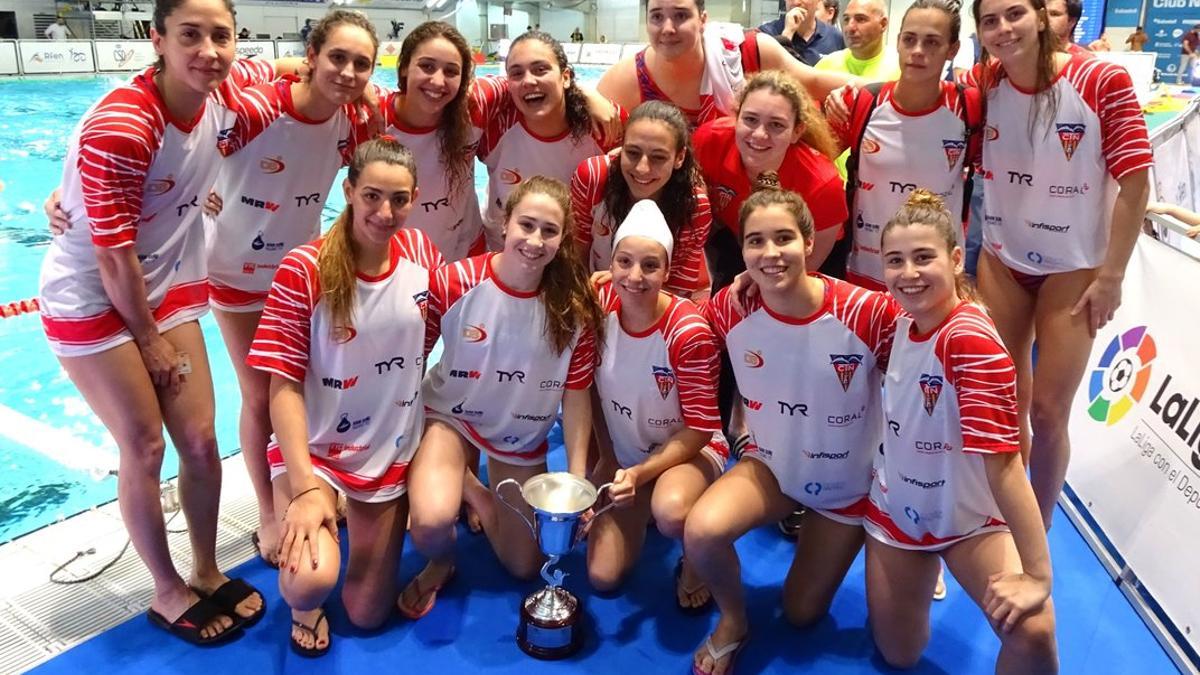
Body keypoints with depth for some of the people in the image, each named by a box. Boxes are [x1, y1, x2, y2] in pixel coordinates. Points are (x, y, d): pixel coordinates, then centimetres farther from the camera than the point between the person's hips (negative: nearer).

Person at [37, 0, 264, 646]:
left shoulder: (219, 97, -9)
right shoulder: (117, 128, -28)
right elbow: (114, 257, -23)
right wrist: (150, 340, -12)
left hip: (167, 287, 6)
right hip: (92, 299, -6)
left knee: (200, 439, 6)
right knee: (144, 448, 0)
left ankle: (207, 572, 26)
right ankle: (168, 592, 20)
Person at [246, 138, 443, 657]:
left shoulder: (421, 252, -7)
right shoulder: (304, 269, -19)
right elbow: (284, 386, -18)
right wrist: (306, 487, -26)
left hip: (391, 452, 4)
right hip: (314, 448, -3)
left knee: (367, 615, 13)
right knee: (312, 579, -30)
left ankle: (367, 528, 43)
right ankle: (304, 602, 9)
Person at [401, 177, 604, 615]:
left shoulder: (575, 306, -17)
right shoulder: (454, 281, -21)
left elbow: (576, 394, -10)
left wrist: (577, 480, -10)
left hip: (523, 435, 2)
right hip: (452, 415, -2)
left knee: (524, 567, 12)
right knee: (432, 522, -32)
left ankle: (473, 491, 39)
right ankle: (440, 563, 8)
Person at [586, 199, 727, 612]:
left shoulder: (689, 332, -27)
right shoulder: (599, 306, -16)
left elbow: (698, 429, -19)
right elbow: (591, 391, -2)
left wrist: (640, 473, -28)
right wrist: (608, 464, -2)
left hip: (687, 449, -4)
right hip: (622, 451, 4)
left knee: (671, 511, -39)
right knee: (602, 577, -1)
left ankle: (695, 562, -2)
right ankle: (638, 514, 30)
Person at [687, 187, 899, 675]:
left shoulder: (870, 312, -29)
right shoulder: (727, 310, -20)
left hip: (849, 482, -1)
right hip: (770, 464, 1)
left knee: (802, 614, 13)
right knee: (701, 531, -29)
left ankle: (830, 537, 44)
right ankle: (733, 622, 4)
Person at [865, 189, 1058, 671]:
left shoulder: (971, 338, -28)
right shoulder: (900, 320, -8)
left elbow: (1003, 459, -32)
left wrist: (1037, 574, -34)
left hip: (971, 519, -5)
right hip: (895, 509, 5)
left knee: (1033, 633, -30)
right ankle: (924, 569, 43)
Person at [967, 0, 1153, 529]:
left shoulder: (1103, 82, -16)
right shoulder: (981, 84, -6)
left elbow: (1134, 183, -12)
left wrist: (1111, 276, -13)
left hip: (1073, 268, -3)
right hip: (1001, 261, 3)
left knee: (1048, 411, 0)